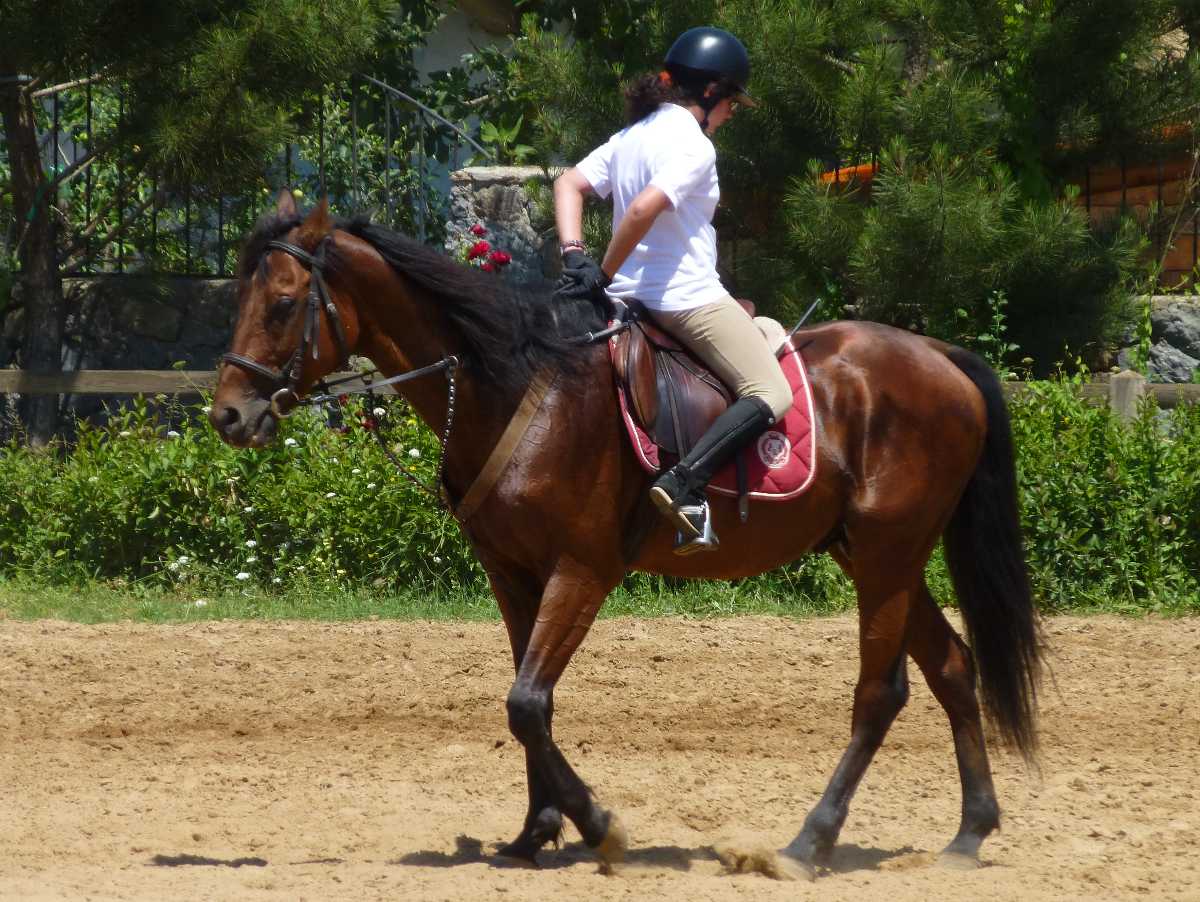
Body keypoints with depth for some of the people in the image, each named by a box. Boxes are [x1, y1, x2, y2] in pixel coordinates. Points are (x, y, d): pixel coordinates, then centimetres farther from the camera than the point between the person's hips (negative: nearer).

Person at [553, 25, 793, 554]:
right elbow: (645, 208, -27)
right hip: (688, 297, -9)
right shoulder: (692, 145, -14)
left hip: (635, 294, 9)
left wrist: (575, 256, 0)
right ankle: (685, 483, -29)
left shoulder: (632, 136, 13)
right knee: (771, 393, -9)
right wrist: (604, 275, -17)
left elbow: (569, 185, 8)